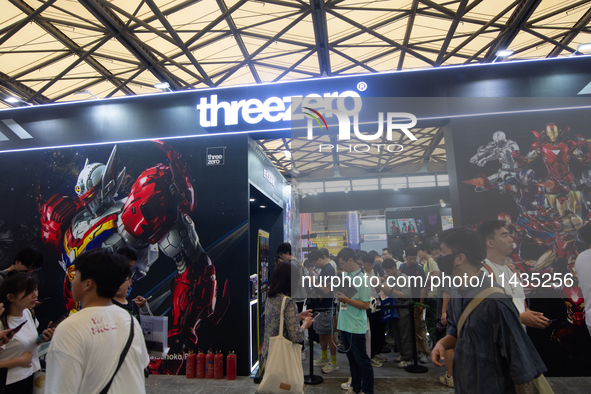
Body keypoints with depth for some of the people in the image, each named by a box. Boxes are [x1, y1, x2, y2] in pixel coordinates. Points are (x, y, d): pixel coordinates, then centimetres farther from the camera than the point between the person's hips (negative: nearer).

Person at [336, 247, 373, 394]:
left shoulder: (361, 279, -17)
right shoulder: (345, 275, 6)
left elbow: (365, 305, -19)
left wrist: (346, 299, -21)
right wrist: (338, 295, -3)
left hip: (356, 326, -7)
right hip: (344, 324, 8)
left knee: (361, 360, 4)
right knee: (351, 358, 20)